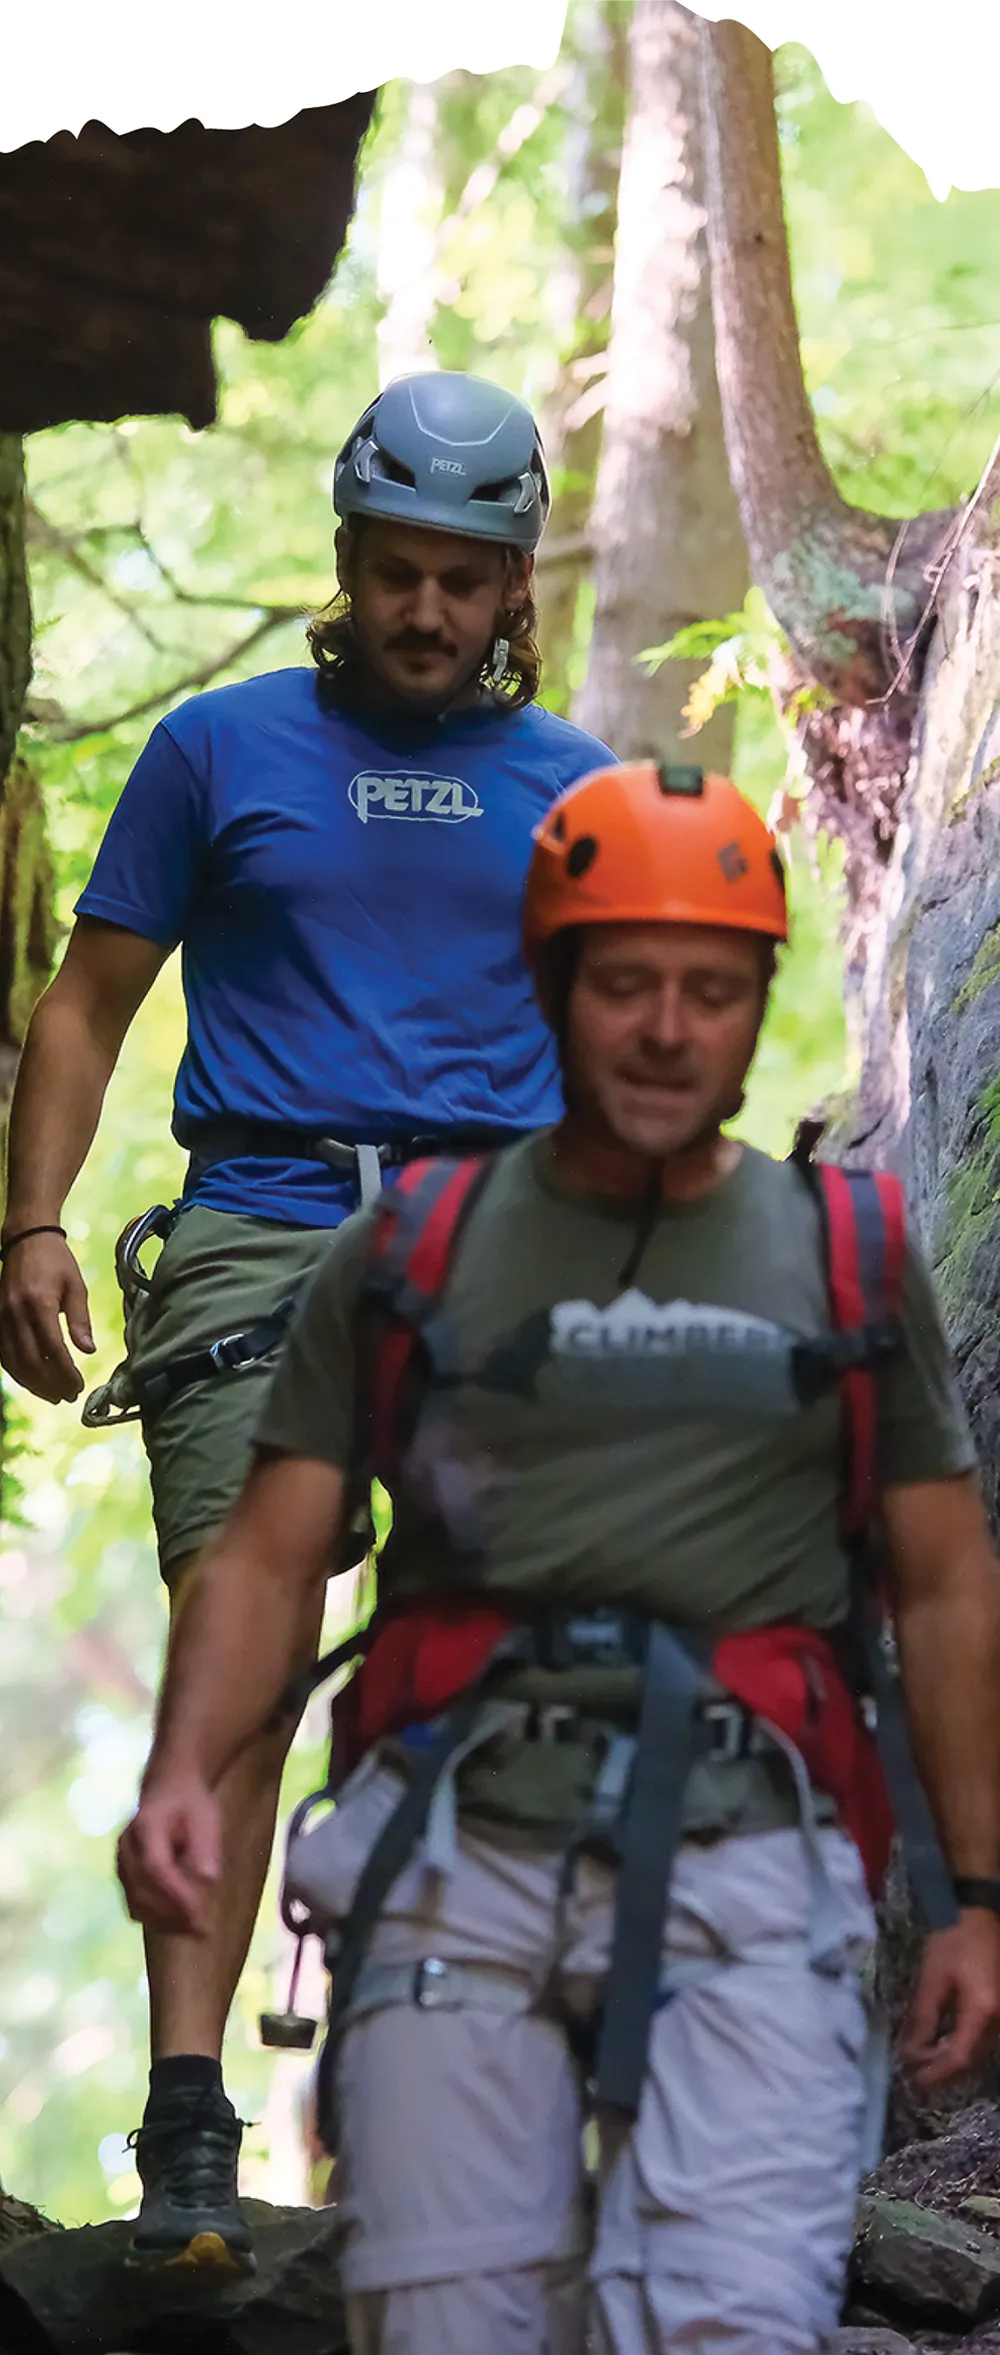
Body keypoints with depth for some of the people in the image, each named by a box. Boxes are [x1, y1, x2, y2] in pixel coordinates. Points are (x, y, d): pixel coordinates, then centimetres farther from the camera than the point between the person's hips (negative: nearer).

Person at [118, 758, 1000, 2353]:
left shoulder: (847, 1251, 13)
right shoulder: (416, 1247, 12)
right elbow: (270, 1556, 8)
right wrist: (183, 1771, -11)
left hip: (739, 1847, 0)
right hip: (463, 1841, 1)